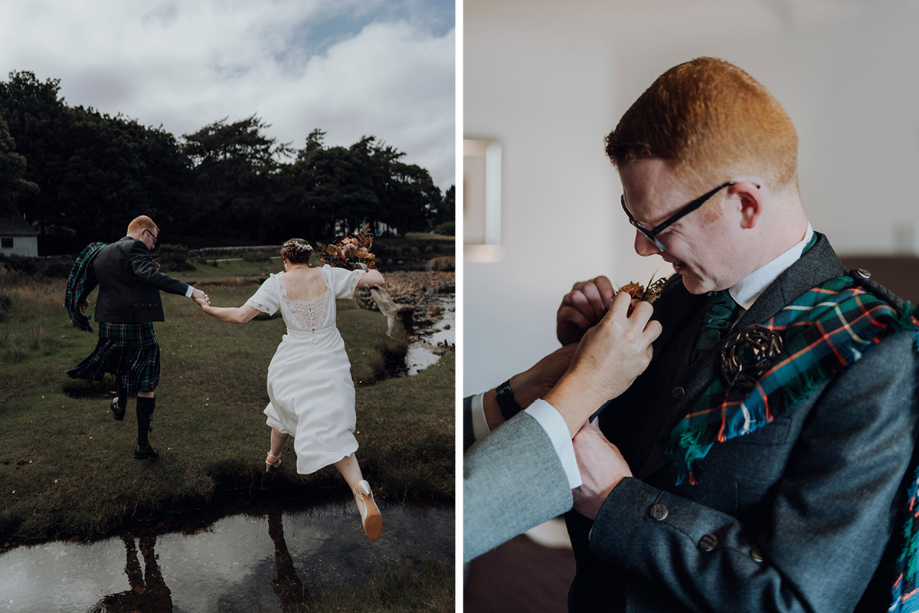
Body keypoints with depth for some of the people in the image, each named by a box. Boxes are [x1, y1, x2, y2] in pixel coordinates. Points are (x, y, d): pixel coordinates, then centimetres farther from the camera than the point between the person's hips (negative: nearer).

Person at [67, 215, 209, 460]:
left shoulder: (101, 252, 11)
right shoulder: (134, 247, -12)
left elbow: (85, 280, 25)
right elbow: (151, 275, -29)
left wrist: (81, 300, 47)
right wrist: (190, 291, -36)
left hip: (110, 326, 7)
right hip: (138, 327, -7)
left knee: (122, 360, 39)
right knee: (146, 385, 5)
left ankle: (120, 404, 56)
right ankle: (142, 444, 9)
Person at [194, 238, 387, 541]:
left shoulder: (278, 282, -5)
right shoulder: (328, 275, -3)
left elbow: (241, 315, -10)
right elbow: (377, 279, -3)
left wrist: (207, 308, 6)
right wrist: (371, 270, 21)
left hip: (293, 361, 1)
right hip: (329, 359, 0)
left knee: (285, 406, 31)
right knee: (333, 427, -8)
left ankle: (272, 457, 54)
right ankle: (359, 488, -32)